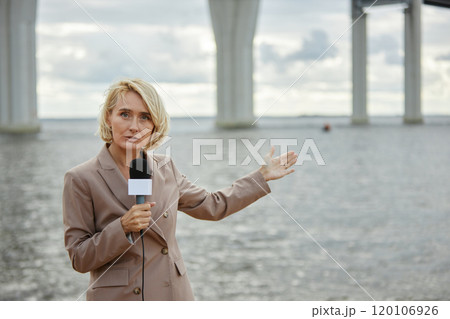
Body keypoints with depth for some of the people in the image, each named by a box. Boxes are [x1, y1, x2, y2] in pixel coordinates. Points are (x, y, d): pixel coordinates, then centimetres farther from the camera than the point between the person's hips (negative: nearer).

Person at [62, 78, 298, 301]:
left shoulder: (164, 168, 5)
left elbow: (213, 206, 19)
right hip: (118, 297, -4)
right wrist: (123, 228, -21)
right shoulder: (81, 179, -9)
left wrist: (262, 176, 20)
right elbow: (79, 258, -8)